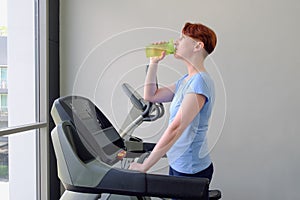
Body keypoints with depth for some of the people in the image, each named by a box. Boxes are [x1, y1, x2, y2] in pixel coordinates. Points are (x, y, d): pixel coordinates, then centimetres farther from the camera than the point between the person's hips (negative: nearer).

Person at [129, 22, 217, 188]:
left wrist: (144, 166, -25)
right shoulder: (186, 80, 7)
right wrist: (154, 62, 5)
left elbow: (175, 128, -27)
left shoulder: (199, 82, -22)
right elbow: (150, 96, 14)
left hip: (191, 170, -8)